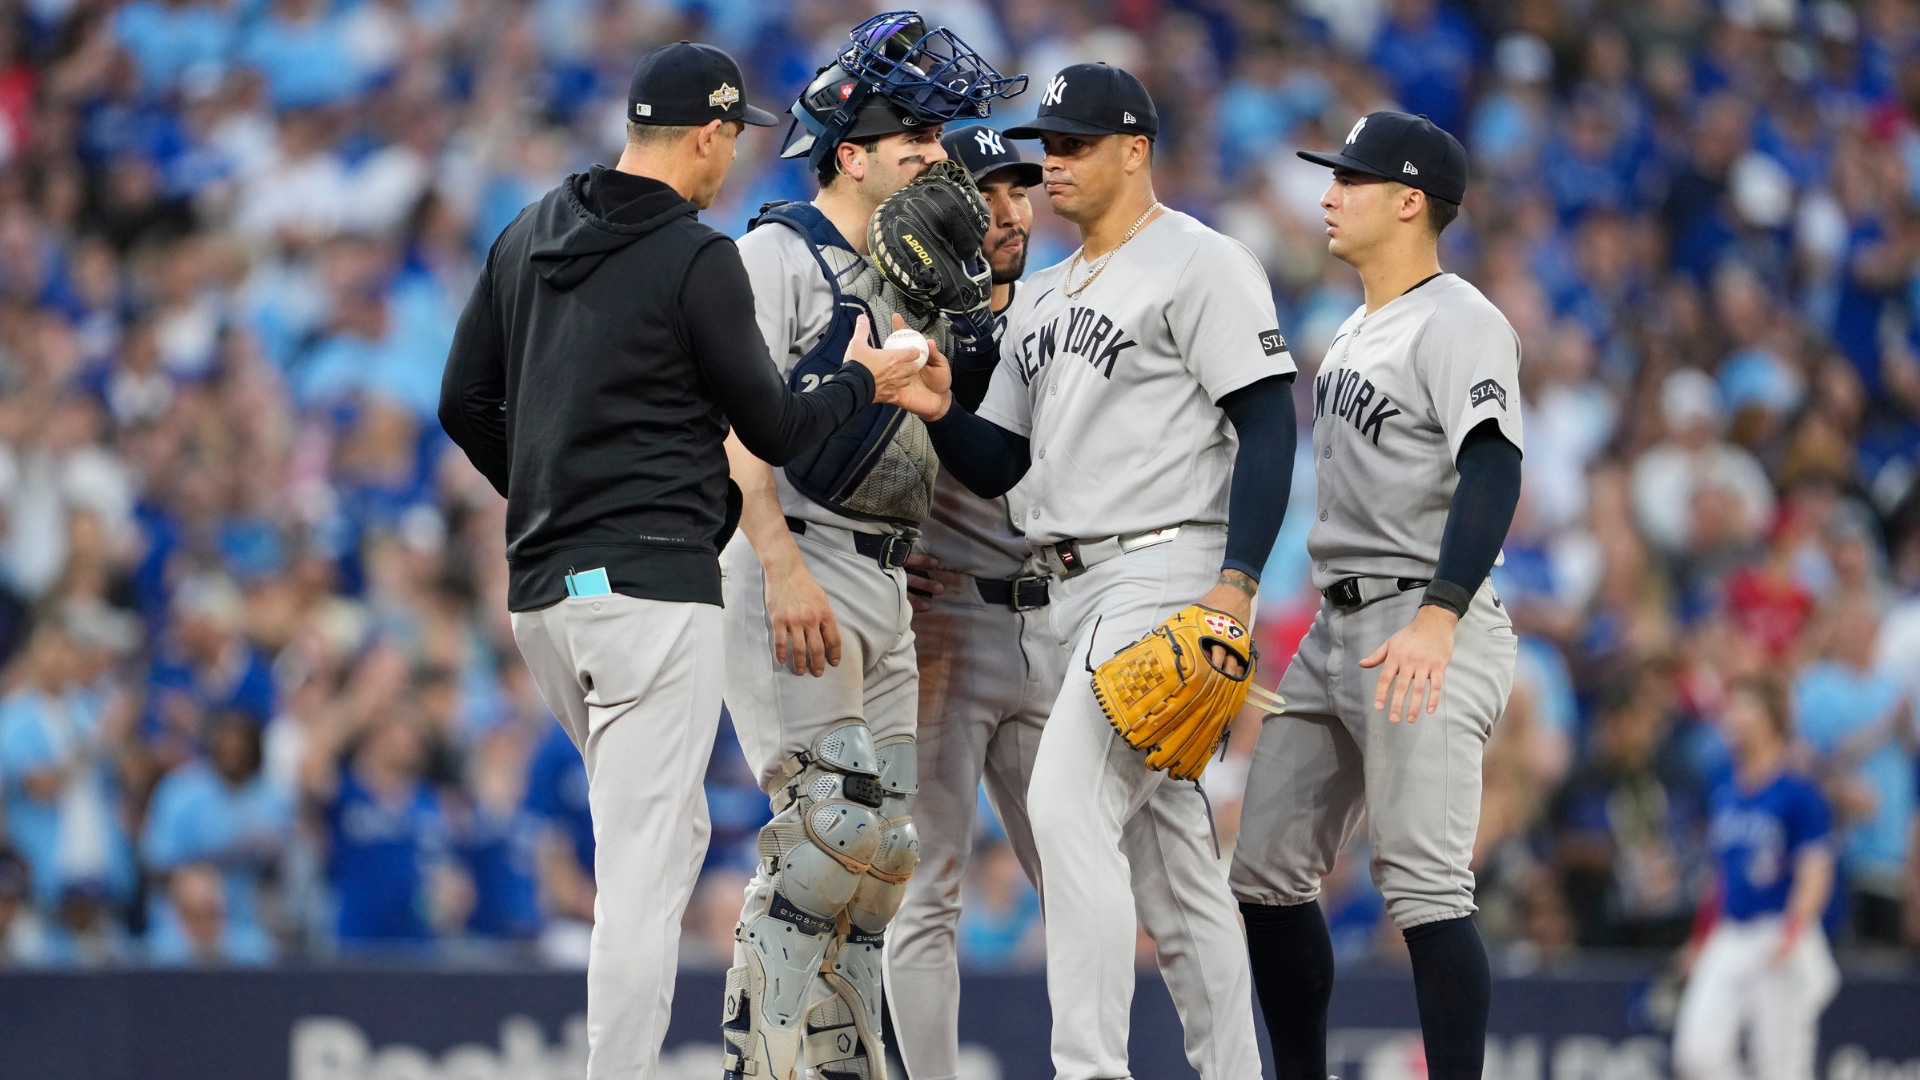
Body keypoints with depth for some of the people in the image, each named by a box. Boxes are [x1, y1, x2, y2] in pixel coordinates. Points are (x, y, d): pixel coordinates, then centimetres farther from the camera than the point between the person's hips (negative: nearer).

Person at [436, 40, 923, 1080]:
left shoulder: (527, 237, 12)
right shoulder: (698, 260, -10)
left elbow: (466, 404, 15)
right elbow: (773, 430, -4)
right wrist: (862, 380, 14)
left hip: (540, 591, 8)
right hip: (654, 584, -8)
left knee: (671, 829, 21)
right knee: (643, 867, -9)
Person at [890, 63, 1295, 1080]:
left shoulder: (1199, 264, -5)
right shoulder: (1040, 299, 20)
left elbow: (1267, 426, -12)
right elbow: (999, 466, 19)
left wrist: (1236, 582, -21)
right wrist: (940, 412, -3)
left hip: (1169, 567, -9)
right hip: (1070, 592, 9)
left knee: (1069, 804, -20)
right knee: (1168, 837, 10)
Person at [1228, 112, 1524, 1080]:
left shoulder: (1457, 322, -12)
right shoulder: (1355, 333, 19)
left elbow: (1492, 469, -25)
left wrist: (1438, 616, -38)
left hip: (1428, 633, -10)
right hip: (1336, 629, 10)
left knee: (1423, 884, -14)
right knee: (1266, 866, 9)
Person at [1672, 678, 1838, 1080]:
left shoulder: (1799, 794, -7)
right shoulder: (1724, 794, 13)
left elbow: (1816, 874, -11)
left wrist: (1791, 936, -25)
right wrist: (1701, 941, 20)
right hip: (1728, 938, 6)